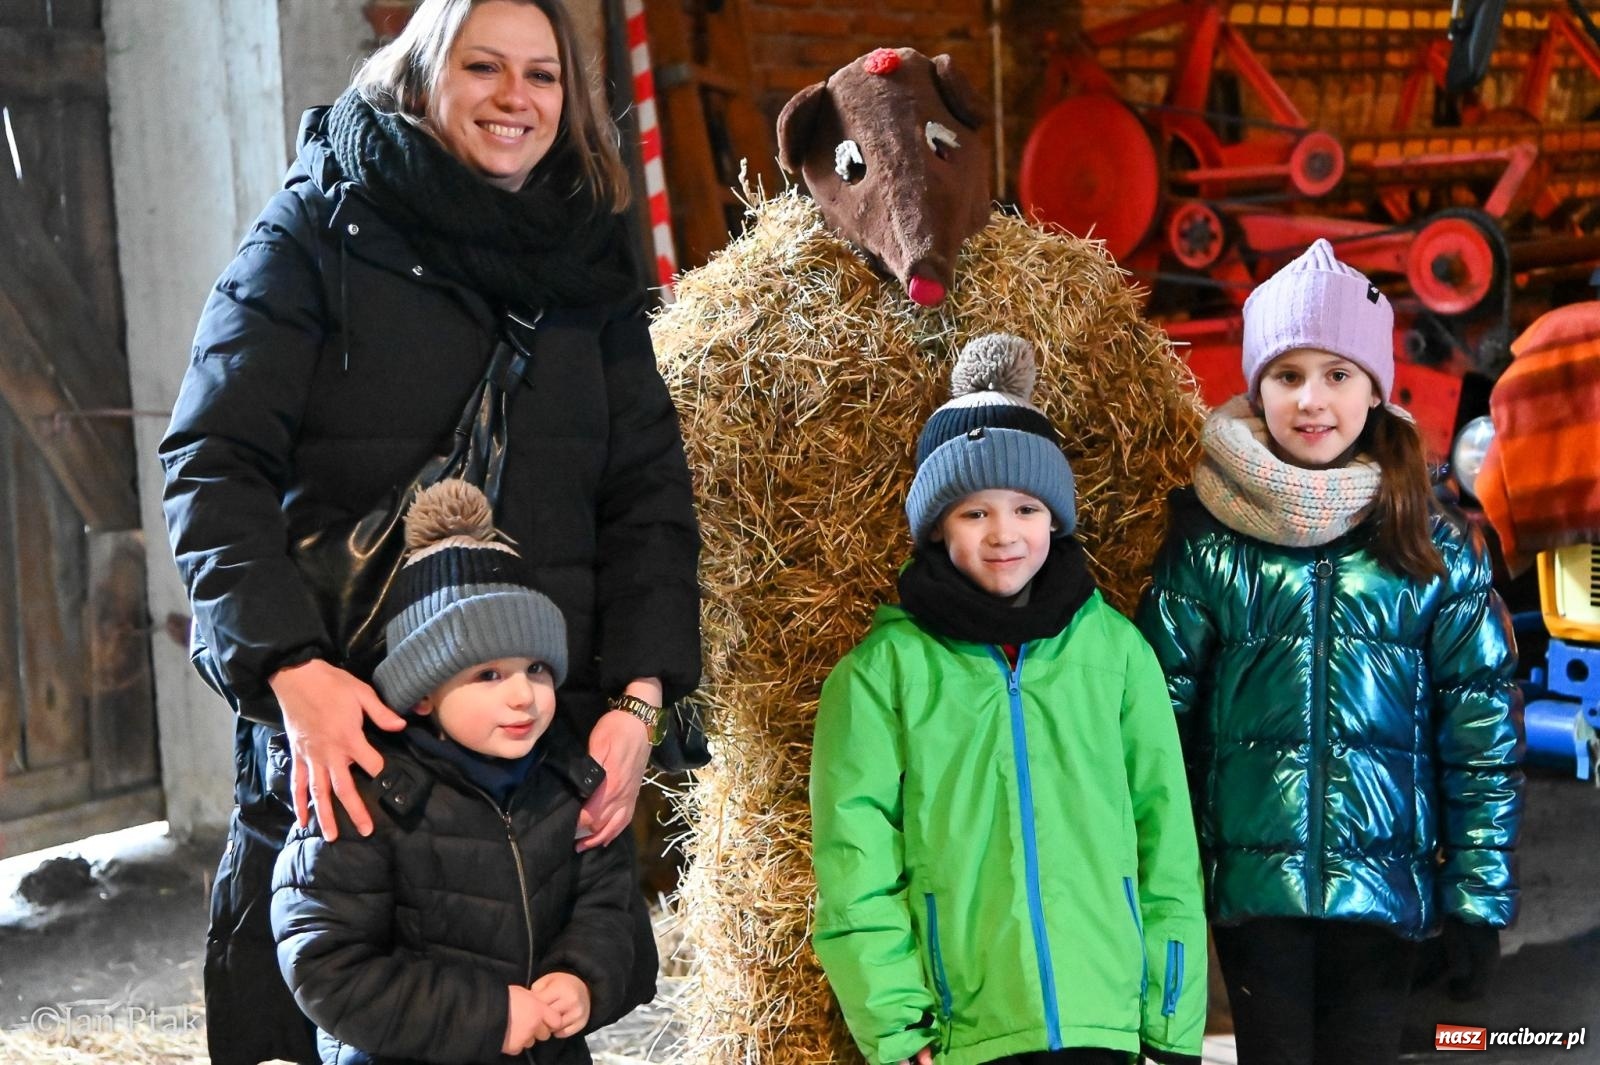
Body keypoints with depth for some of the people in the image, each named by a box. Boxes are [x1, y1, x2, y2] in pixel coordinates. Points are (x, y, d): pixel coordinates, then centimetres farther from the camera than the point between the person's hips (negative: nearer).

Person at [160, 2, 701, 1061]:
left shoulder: (589, 265, 14)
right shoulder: (318, 236, 1)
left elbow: (649, 496, 9)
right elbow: (215, 468, -7)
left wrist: (640, 697, -5)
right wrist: (295, 667, -22)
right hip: (345, 731, -3)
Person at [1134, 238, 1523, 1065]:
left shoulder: (1434, 546, 2)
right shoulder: (1207, 538, -1)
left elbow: (1480, 730, 3)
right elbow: (1158, 713, 1)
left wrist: (1478, 896, 0)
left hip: (1386, 887, 1)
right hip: (1253, 881, 0)